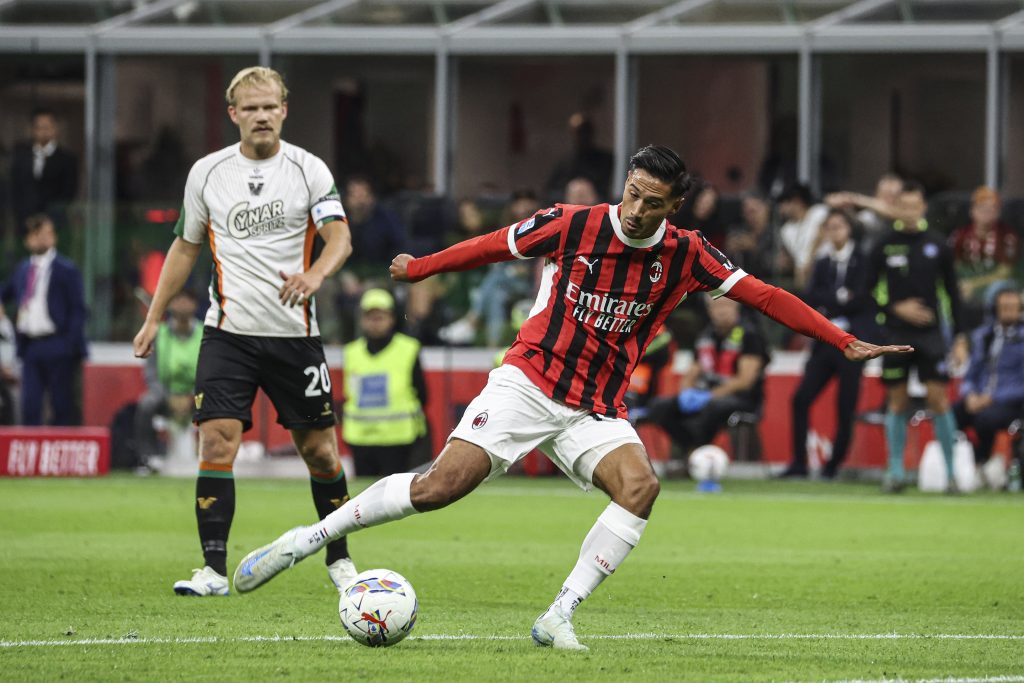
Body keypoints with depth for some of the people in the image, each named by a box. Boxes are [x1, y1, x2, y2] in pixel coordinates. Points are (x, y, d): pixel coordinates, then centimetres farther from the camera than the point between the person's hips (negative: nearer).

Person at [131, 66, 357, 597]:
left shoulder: (308, 170, -1)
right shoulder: (207, 173, 5)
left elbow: (340, 236, -10)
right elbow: (186, 246, 15)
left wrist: (314, 275, -32)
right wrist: (154, 318, 12)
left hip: (295, 333, -1)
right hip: (228, 332, 1)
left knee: (319, 449, 5)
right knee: (217, 442, -13)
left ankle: (339, 559, 23)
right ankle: (214, 570, -11)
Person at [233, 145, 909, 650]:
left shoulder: (684, 255, -4)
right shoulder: (572, 224, -8)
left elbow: (763, 294, -1)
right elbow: (493, 246, 7)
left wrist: (846, 343, -5)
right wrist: (417, 268, 18)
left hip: (596, 413, 3)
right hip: (528, 383, -3)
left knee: (641, 484, -27)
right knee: (441, 486, -20)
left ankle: (559, 618, -21)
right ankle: (304, 540, -6)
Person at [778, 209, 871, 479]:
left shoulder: (862, 262, -2)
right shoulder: (822, 265, 14)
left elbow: (861, 299, -11)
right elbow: (810, 298, 2)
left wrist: (826, 305, -5)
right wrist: (838, 298, -10)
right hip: (825, 342, 5)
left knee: (845, 408, -4)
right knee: (801, 399, -7)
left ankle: (834, 464, 8)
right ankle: (799, 462, -2)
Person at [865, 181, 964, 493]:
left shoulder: (937, 245, 4)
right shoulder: (884, 245, 2)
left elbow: (952, 291, 8)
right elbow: (869, 291, 5)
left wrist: (959, 335, 3)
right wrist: (896, 309, -11)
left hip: (931, 336, 0)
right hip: (895, 335, 0)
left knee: (938, 398, -7)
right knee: (897, 402, 2)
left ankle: (951, 471, -1)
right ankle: (896, 472, 10)